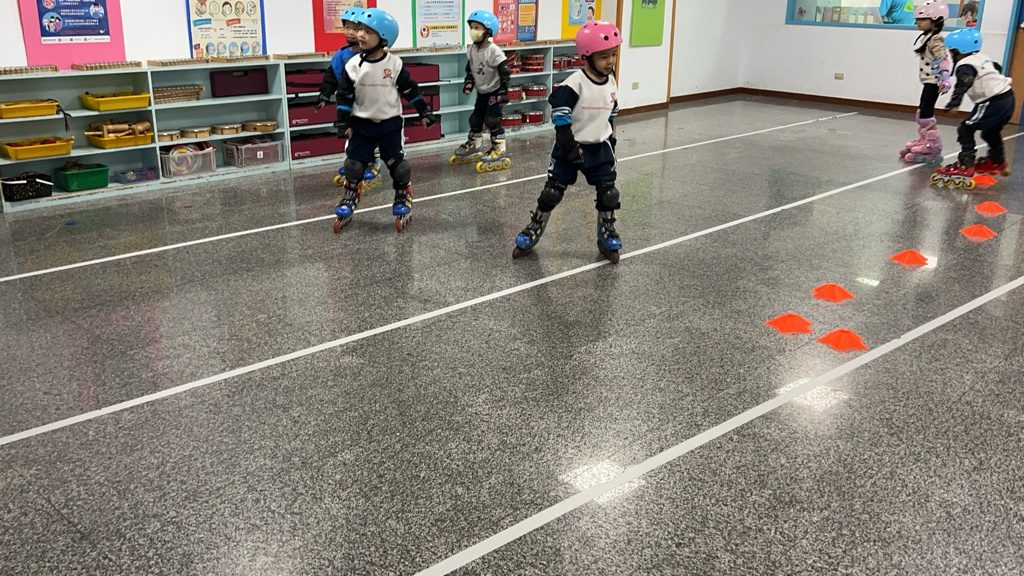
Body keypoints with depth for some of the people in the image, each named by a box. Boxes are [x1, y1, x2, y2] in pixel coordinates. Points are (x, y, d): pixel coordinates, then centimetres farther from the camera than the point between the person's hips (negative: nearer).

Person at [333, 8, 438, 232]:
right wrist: (343, 123, -4)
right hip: (361, 123, 1)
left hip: (391, 123, -1)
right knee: (353, 165, 1)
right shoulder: (353, 65, -7)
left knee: (398, 164, 1)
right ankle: (349, 201, 17)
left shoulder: (394, 64, -9)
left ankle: (404, 200, 19)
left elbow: (410, 90, 0)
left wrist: (423, 113, 0)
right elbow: (344, 96, -1)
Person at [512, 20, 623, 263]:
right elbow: (560, 114, -19)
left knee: (609, 193, 2)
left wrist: (611, 141, 17)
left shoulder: (610, 82, 3)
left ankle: (607, 236, 20)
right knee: (552, 191, 1)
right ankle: (534, 230, 19)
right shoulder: (575, 84, -19)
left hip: (600, 148, 5)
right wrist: (569, 145, -19)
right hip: (569, 148, -5)